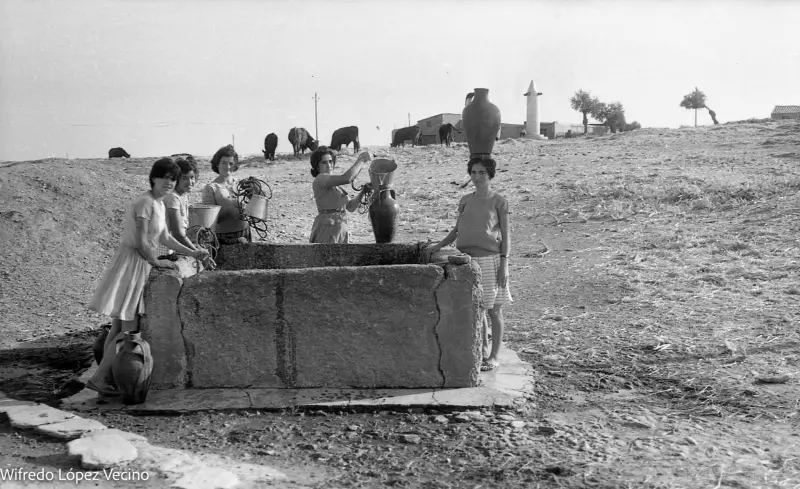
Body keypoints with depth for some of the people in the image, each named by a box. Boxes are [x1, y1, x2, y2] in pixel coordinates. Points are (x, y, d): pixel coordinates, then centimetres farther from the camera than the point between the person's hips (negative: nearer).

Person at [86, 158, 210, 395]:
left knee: (118, 327, 12)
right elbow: (141, 242, -19)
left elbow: (164, 237, 24)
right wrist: (157, 262, -5)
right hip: (131, 264, -10)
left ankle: (107, 378, 18)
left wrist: (192, 253, 23)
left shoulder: (159, 203, 13)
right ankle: (98, 378, -4)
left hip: (140, 266, 10)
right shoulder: (145, 202, -17)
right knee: (129, 329, -8)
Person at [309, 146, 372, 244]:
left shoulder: (335, 185, 18)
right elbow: (346, 178, -25)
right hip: (326, 231, -9)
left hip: (341, 231, 9)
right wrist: (360, 160, -13)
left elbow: (350, 206, 16)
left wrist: (363, 191, 0)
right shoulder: (320, 179, -11)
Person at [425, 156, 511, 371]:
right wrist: (438, 246, 3)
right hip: (466, 260, 4)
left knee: (493, 310, 3)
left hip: (490, 260, -4)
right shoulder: (465, 201, 11)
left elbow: (505, 235, -2)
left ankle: (494, 356, 12)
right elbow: (456, 231, 16)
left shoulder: (498, 201, -2)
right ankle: (481, 351, 20)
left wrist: (504, 263, -9)